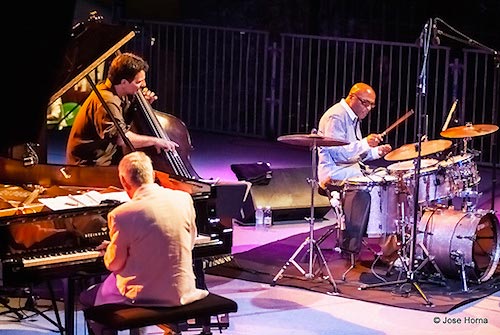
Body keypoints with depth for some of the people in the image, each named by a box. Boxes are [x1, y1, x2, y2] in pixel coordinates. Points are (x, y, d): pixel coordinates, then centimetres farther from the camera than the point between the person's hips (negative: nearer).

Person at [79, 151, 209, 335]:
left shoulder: (122, 215, -19)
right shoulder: (184, 199, -4)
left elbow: (114, 264, -8)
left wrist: (109, 248, 15)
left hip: (145, 297, -6)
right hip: (182, 291, 6)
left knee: (88, 298, 19)